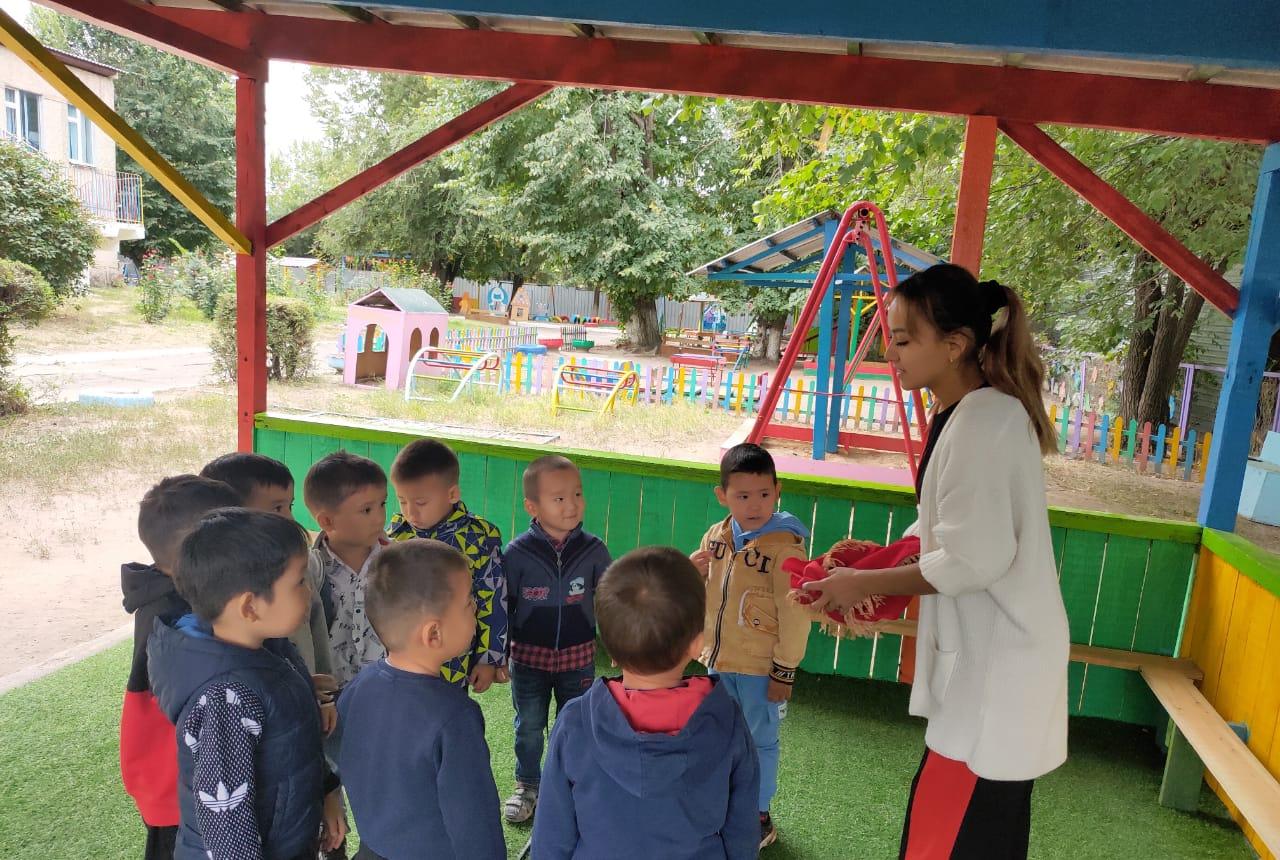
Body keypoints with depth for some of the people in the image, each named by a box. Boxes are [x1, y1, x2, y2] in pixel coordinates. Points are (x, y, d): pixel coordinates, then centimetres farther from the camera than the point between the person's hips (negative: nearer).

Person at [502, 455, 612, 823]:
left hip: (578, 657, 1)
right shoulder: (517, 552, -15)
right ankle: (527, 786, 39)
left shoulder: (593, 550, -11)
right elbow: (501, 606, -3)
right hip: (529, 656, 0)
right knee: (529, 728, 17)